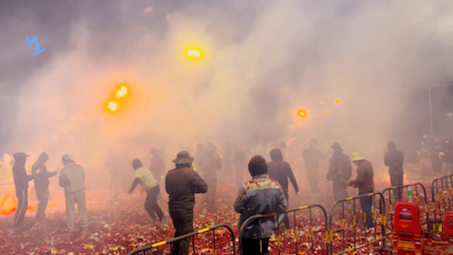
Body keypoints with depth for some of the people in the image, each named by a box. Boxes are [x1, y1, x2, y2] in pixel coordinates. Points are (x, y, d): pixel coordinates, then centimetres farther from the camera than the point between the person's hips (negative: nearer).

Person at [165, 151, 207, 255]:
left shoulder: (169, 174, 0)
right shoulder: (191, 173, -15)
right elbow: (204, 188, -12)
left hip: (172, 208, 6)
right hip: (185, 209, -6)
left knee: (178, 232, 25)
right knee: (185, 237, 5)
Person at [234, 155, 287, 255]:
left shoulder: (247, 187, -23)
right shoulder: (276, 185, -9)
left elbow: (237, 208, -13)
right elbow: (283, 207, -4)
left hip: (249, 231, -4)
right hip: (266, 230, 5)